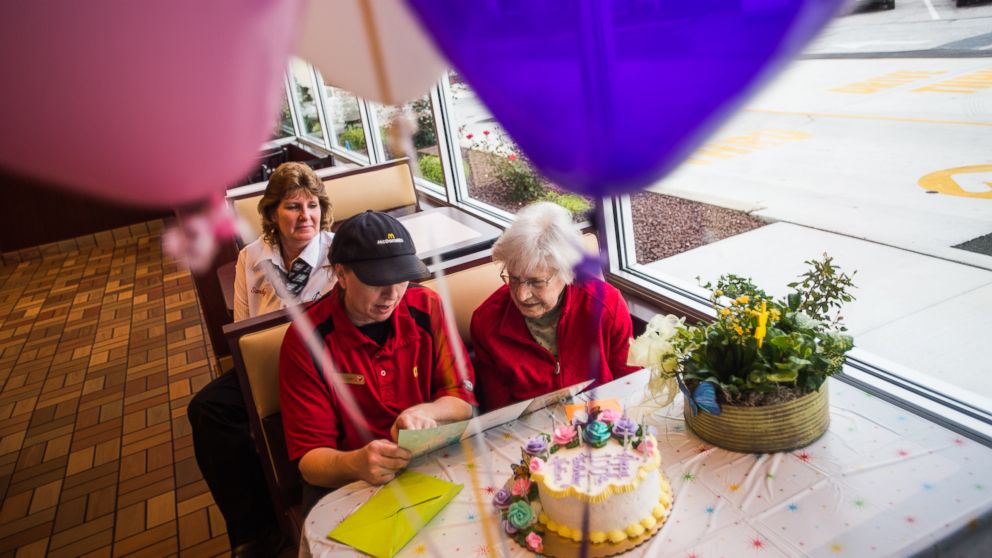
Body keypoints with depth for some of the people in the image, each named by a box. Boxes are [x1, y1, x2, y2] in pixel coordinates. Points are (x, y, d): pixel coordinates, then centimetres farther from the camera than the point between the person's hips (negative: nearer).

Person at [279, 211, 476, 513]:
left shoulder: (426, 308, -4)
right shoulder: (306, 339, -11)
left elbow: (464, 397, 0)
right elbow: (309, 457, -11)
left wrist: (425, 412, -24)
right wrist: (354, 464, -35)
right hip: (346, 483, 0)